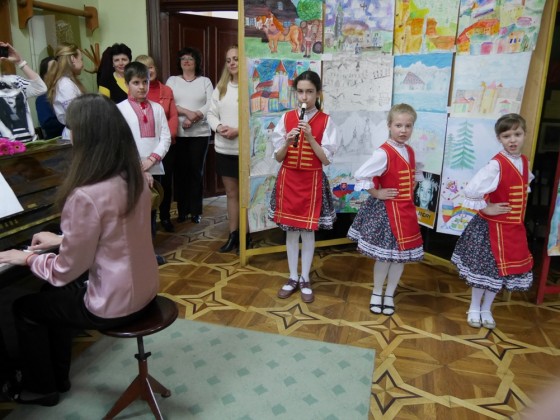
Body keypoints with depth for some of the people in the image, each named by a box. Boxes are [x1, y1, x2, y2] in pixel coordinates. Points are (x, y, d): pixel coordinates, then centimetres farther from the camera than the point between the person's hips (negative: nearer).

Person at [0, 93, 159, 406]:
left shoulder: (85, 196, -28)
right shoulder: (135, 177, -3)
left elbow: (65, 272, -18)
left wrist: (27, 258, 0)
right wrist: (62, 240, 18)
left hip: (113, 306, -7)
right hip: (143, 290, 7)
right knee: (54, 296, 29)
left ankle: (43, 388, 37)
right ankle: (57, 377, 45)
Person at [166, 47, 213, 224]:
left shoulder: (205, 81, 9)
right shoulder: (172, 80, 11)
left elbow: (211, 104, -4)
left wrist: (193, 118, -16)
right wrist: (187, 112, -17)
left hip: (200, 133, -1)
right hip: (178, 133, 1)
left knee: (196, 170, 2)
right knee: (180, 171, 2)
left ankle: (196, 211, 10)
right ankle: (182, 210, 12)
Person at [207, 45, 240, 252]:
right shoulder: (221, 87, 12)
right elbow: (211, 113, 11)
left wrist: (238, 130, -21)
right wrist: (218, 127, -8)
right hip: (224, 149, 6)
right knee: (231, 193, 14)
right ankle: (233, 234, 24)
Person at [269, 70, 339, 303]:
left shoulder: (325, 122, -5)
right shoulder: (286, 118, 1)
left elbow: (326, 159, -9)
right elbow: (278, 157, 1)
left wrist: (310, 138, -20)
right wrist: (288, 142, -18)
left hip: (312, 181, -2)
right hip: (288, 179, 2)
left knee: (308, 231, 6)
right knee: (291, 230, 10)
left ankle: (305, 280, 22)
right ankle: (293, 278, 25)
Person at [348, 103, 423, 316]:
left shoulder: (410, 152, 7)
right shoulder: (383, 153, -17)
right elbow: (360, 175, -21)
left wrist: (408, 199, 8)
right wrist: (376, 194, -14)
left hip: (406, 210, 7)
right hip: (386, 209, -7)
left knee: (402, 254, 11)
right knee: (385, 254, 3)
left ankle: (389, 295, 27)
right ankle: (377, 293, 24)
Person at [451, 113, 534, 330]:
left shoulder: (525, 162, 3)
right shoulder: (496, 164, -20)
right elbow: (471, 190, -29)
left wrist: (518, 211, 10)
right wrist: (486, 208, -17)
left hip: (515, 227, 7)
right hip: (492, 225, -6)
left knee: (502, 270, 14)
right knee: (485, 268, 6)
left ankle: (486, 309, 31)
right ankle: (474, 308, 26)